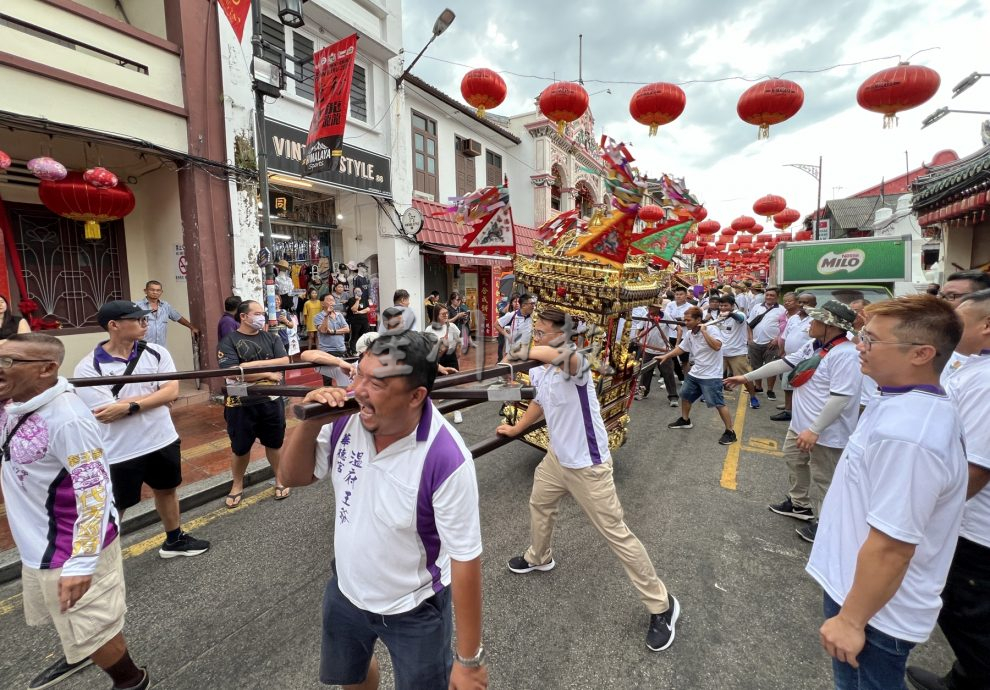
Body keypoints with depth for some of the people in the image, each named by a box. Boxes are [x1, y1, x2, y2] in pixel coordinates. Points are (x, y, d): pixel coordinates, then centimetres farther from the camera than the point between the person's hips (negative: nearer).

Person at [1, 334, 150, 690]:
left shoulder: (67, 419, -29)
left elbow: (95, 494, -27)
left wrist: (80, 563, -26)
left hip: (71, 547, -9)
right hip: (38, 542, 9)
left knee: (91, 627, 8)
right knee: (64, 616, 31)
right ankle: (76, 657, 58)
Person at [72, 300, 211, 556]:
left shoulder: (156, 352, -4)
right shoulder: (88, 367, -15)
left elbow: (172, 391, -12)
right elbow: (106, 413, -21)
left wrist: (129, 406, -22)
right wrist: (156, 396, -14)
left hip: (162, 440, 5)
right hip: (119, 451, -5)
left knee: (166, 489, 22)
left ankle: (174, 540, 44)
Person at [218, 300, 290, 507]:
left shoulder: (271, 338, 4)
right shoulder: (229, 342, -7)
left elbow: (284, 361, -10)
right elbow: (232, 373, -20)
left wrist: (253, 364, -19)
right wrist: (268, 374, -15)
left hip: (271, 400, 2)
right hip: (241, 404, -2)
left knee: (275, 443, 15)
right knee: (240, 448, 14)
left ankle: (280, 480, 34)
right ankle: (237, 485, 36)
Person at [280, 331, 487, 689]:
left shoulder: (446, 459, -35)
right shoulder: (348, 418, -19)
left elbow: (465, 558, -26)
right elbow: (295, 476, -6)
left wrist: (469, 658, -17)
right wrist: (311, 422, -25)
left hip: (412, 610, -5)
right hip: (346, 589, 6)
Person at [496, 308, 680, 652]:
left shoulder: (574, 362, -28)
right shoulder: (539, 372, -2)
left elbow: (561, 355, -54)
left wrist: (532, 352, -33)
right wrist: (515, 428, 30)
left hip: (587, 465, -8)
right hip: (557, 457, 9)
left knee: (616, 534, 2)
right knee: (539, 505, 27)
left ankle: (661, 604, 24)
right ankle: (539, 557, 58)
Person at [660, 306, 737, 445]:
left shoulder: (712, 329, -17)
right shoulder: (689, 334, 4)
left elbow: (717, 346, -32)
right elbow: (680, 348, 17)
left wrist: (704, 331, -27)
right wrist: (665, 356, 10)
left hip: (711, 375, -8)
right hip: (694, 373, 8)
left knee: (718, 404, -8)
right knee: (685, 395, 20)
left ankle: (730, 432, 5)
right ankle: (685, 420, 42)